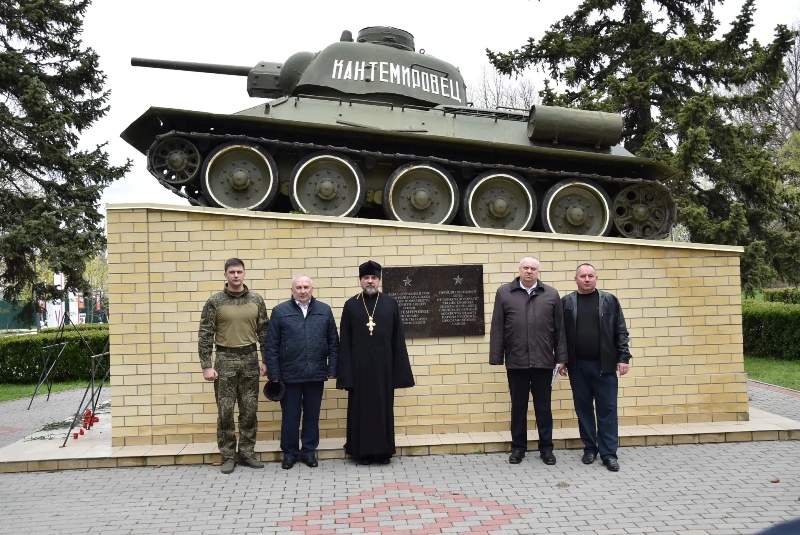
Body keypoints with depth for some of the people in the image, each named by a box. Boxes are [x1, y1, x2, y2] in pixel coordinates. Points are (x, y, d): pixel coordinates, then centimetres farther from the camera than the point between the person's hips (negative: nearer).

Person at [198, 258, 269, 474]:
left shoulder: (256, 300, 3)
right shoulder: (215, 302, -4)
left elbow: (264, 332, 7)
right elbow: (205, 335, -4)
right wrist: (206, 365, -9)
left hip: (250, 359, 2)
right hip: (225, 359, -2)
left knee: (249, 410, 7)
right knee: (225, 411, 2)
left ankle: (247, 453, 18)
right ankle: (228, 456, 12)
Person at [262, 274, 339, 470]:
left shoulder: (324, 311, 5)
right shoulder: (280, 311, -1)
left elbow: (333, 342, 6)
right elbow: (270, 346, -1)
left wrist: (332, 369, 0)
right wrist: (273, 374, -6)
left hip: (316, 374, 2)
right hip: (289, 374, -1)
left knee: (312, 415, 11)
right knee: (290, 416, 8)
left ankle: (309, 451, 24)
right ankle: (289, 453, 22)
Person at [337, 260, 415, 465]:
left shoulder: (390, 303, 2)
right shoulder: (351, 305, 1)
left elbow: (398, 340, 2)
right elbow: (345, 342, 1)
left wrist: (400, 370, -1)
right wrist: (345, 372, -4)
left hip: (383, 365, 0)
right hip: (359, 366, 0)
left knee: (384, 407, 8)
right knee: (361, 408, 7)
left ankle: (384, 451, 18)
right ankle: (362, 451, 17)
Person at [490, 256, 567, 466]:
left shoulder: (551, 295, 5)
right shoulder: (504, 293, 3)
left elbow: (559, 329, 6)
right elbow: (497, 328, 1)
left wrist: (561, 357, 2)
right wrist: (497, 358, -3)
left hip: (543, 361, 0)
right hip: (516, 362, 0)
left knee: (543, 407, 9)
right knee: (518, 406, 10)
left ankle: (546, 448, 21)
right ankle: (518, 447, 22)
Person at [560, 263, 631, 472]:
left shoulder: (610, 301, 2)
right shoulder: (566, 303, 3)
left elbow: (621, 332, 2)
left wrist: (623, 358, -5)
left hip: (604, 365, -1)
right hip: (578, 365, 1)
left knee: (607, 409, 2)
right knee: (583, 408, 8)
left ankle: (609, 453, 8)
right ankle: (590, 448, 20)